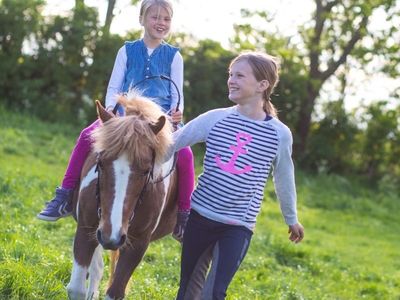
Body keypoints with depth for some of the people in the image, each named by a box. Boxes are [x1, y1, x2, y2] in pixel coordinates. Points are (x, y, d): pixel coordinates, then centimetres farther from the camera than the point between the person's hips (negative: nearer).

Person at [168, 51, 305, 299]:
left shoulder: (280, 134, -4)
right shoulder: (215, 119, -4)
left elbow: (284, 180, 10)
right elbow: (172, 143, -1)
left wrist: (292, 219, 21)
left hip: (239, 226, -2)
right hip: (201, 216, 2)